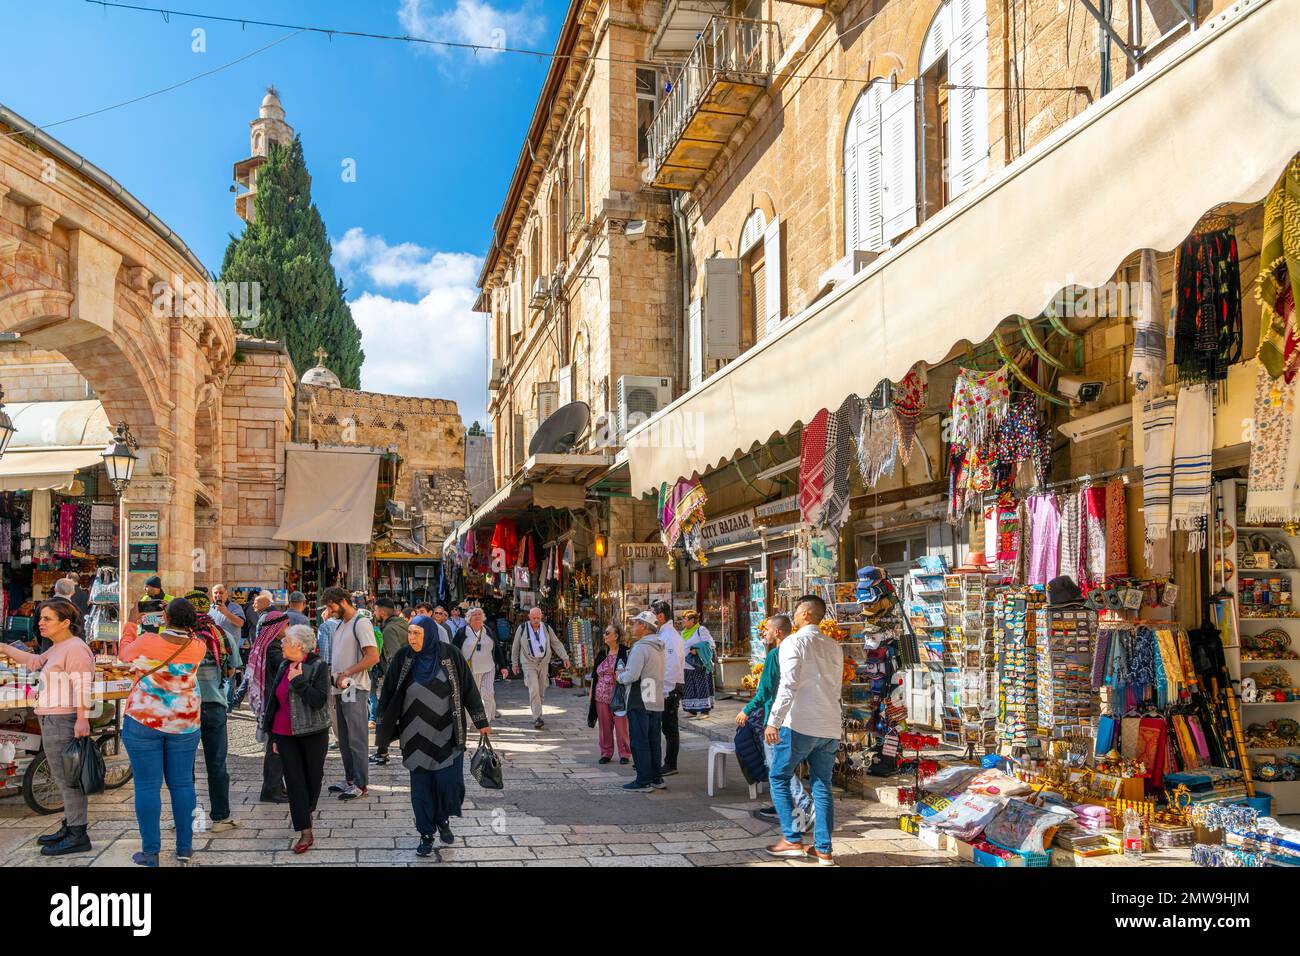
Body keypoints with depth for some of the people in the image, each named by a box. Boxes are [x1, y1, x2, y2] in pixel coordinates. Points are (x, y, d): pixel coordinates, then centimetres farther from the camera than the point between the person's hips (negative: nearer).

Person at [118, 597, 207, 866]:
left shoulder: (147, 642, -14)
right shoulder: (197, 648, -8)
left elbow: (123, 652, 8)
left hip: (144, 721, -2)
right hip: (184, 724, 2)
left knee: (147, 786, 4)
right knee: (182, 784, 11)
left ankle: (150, 852, 7)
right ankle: (184, 847, 16)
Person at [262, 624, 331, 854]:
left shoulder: (319, 667, -10)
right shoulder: (283, 667, 8)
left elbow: (319, 700, -20)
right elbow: (275, 702, 15)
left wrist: (298, 681, -23)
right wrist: (274, 736, 14)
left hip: (313, 732, -4)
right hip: (285, 734, 4)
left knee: (314, 776, 9)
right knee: (294, 780, -2)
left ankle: (307, 813, 35)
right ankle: (305, 833, 0)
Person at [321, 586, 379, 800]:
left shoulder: (361, 623, -11)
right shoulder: (340, 625, 17)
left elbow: (373, 657, -20)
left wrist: (346, 674, -18)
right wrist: (333, 684, 11)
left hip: (354, 689, -9)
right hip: (340, 689, 9)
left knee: (357, 739, -4)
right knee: (344, 738, 14)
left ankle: (361, 784, 2)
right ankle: (350, 779, 24)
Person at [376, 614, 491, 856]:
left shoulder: (450, 655, -9)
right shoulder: (403, 658, -6)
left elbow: (468, 688, -2)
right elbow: (388, 693, 2)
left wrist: (481, 722, 0)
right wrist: (383, 729, 3)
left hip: (447, 734, -1)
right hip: (417, 736, 1)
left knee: (449, 781, -1)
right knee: (421, 785, 6)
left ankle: (443, 820, 28)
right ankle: (426, 834, 22)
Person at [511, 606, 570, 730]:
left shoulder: (546, 628, 3)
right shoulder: (522, 628, -3)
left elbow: (556, 643, 4)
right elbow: (516, 646, 6)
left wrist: (565, 657, -7)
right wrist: (515, 663, 9)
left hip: (544, 663, 3)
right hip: (529, 664, -3)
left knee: (541, 692, 8)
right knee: (534, 690, -17)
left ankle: (536, 715, 24)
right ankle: (537, 718, -21)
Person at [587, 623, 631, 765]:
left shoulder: (625, 652, -6)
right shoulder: (602, 653, 11)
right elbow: (594, 675, 17)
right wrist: (591, 693, 14)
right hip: (601, 696, 5)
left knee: (621, 726, -1)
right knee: (605, 726, 9)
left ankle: (624, 753, 12)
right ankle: (606, 753, 20)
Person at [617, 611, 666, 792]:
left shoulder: (640, 648, -16)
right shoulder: (658, 648, 14)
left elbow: (632, 675, -23)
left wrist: (619, 676, -2)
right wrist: (623, 673, 14)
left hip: (640, 704, -9)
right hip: (657, 702, 9)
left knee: (639, 742, -2)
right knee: (654, 741, 14)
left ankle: (643, 781, 1)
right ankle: (656, 778, 20)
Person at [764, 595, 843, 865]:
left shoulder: (794, 642, -8)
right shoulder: (835, 647, 13)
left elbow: (788, 685, -18)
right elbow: (836, 687, 17)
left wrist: (773, 721, -19)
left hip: (799, 725, -6)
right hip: (830, 728, 6)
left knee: (779, 778, 9)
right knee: (822, 786, 10)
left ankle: (792, 840, 5)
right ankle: (823, 850, 11)